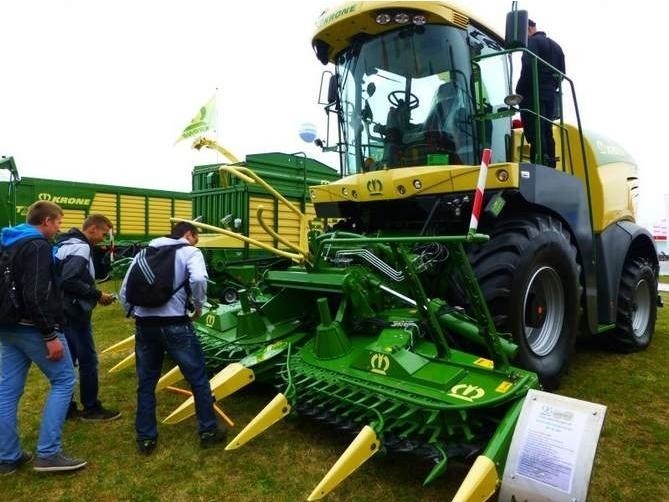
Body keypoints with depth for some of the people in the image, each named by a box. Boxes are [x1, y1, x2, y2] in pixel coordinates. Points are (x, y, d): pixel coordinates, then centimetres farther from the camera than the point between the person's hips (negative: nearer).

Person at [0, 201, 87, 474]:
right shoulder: (37, 245, -16)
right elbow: (35, 295, -25)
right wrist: (50, 335, -23)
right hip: (33, 328, -9)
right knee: (63, 381, 1)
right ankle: (48, 453, 1)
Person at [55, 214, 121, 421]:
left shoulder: (66, 243, 14)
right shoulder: (80, 247, -17)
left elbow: (63, 278, 15)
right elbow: (69, 281, -27)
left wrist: (93, 294, 8)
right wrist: (97, 295, -17)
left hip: (65, 311, 10)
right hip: (74, 313, -10)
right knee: (88, 360, 1)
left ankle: (66, 407, 22)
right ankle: (91, 408, 11)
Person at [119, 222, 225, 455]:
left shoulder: (144, 252, 18)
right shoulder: (190, 252, 1)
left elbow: (124, 291, 15)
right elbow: (198, 279, -20)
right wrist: (199, 306, -6)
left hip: (144, 325, 5)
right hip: (174, 324, -5)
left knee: (146, 383, 17)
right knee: (198, 378, 10)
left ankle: (145, 438, 23)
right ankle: (208, 430, 20)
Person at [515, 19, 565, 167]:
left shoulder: (532, 42, -3)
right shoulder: (555, 45, 23)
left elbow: (528, 68, -17)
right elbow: (561, 71, 20)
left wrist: (519, 91, -11)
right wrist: (552, 87, 20)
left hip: (533, 95, -8)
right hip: (550, 95, 9)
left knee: (535, 134, -13)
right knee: (547, 134, 11)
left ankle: (539, 167, -20)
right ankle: (550, 166, 11)